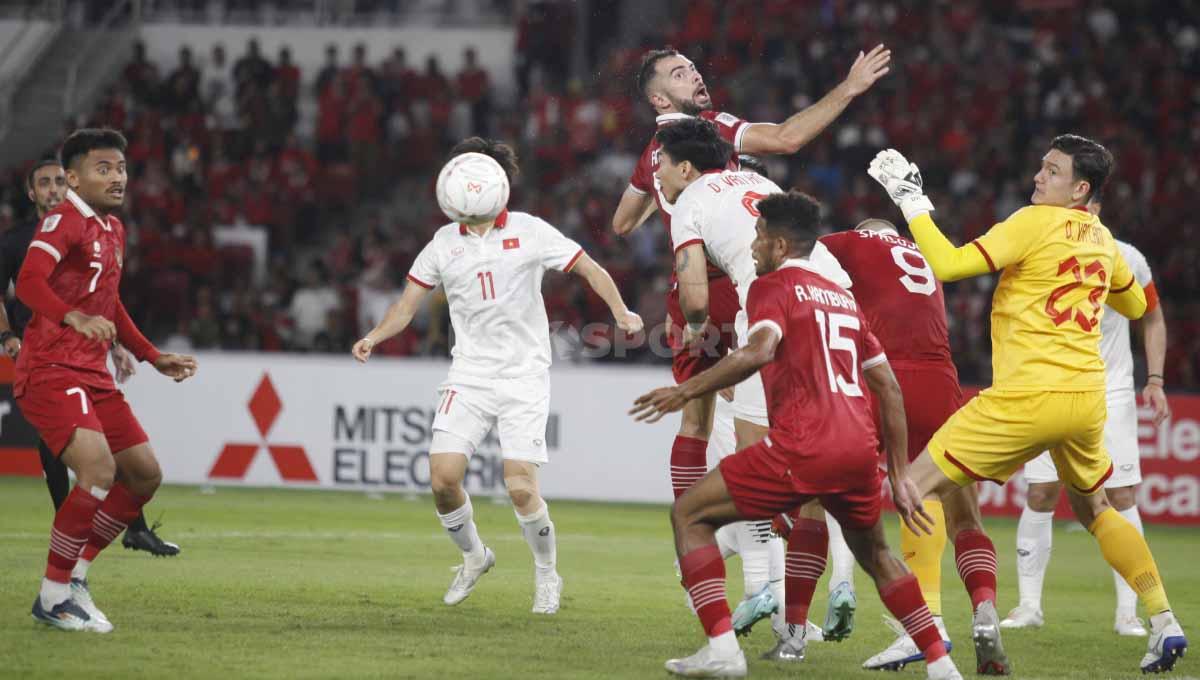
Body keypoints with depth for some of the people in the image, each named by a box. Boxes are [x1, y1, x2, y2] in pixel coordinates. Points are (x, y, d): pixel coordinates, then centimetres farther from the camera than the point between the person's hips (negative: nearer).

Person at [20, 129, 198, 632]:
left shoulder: (113, 230, 18)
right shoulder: (64, 221, -10)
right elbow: (28, 281, -28)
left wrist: (154, 358, 30)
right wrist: (74, 318, -45)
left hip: (92, 376, 9)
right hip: (50, 373, -9)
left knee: (145, 474, 8)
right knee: (99, 467, -25)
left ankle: (74, 577, 17)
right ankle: (53, 598, -13)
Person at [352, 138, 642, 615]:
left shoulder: (529, 232, -2)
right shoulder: (445, 243, 6)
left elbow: (589, 269, 2)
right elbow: (409, 302, 10)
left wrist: (620, 313, -13)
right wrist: (374, 337, -7)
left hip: (524, 375, -3)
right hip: (469, 375, 3)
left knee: (521, 487, -14)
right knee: (443, 478, -10)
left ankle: (547, 576, 10)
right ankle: (473, 557, 20)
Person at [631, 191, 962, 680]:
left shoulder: (773, 286, 3)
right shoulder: (843, 297, 25)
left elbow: (760, 350, -19)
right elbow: (889, 388, 23)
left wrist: (687, 391, -15)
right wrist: (900, 475, 25)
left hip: (803, 447, -7)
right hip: (860, 447, 7)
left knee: (689, 515, 4)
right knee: (875, 555, 30)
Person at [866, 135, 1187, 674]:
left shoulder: (1036, 222, -8)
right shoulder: (1101, 237, 14)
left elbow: (948, 265, -14)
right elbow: (1135, 305, 33)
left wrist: (912, 200, -6)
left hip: (1029, 395, -8)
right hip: (1088, 396, 8)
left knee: (922, 485, -3)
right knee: (1093, 508, 29)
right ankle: (1165, 624, 21)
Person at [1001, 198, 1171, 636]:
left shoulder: (1126, 259, -3)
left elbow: (1153, 320, 10)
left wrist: (1155, 380, 1)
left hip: (1111, 394, 0)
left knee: (1122, 497, -5)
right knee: (1040, 496, -5)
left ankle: (1127, 612, 1)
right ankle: (1029, 605, 6)